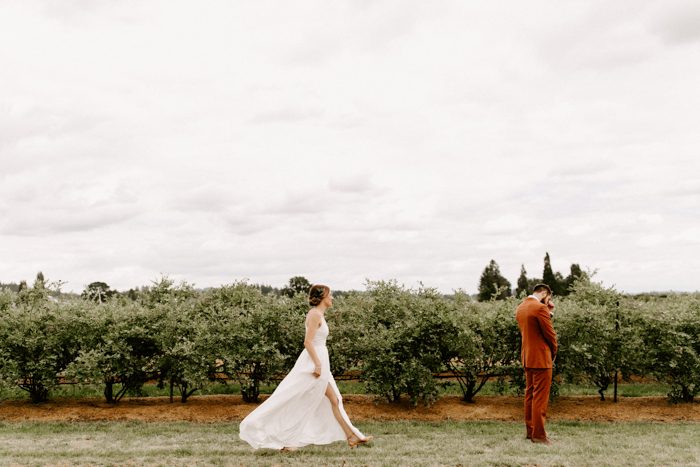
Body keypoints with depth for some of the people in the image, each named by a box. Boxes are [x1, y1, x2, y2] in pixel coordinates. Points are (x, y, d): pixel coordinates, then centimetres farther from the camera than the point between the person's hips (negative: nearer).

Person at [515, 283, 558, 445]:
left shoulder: (520, 307, 11)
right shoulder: (540, 308, -16)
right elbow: (549, 333, -13)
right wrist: (553, 351, 5)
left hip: (526, 357, 9)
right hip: (541, 357, -9)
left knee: (530, 393, 15)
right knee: (540, 396, -4)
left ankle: (530, 430, 22)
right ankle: (538, 434, -1)